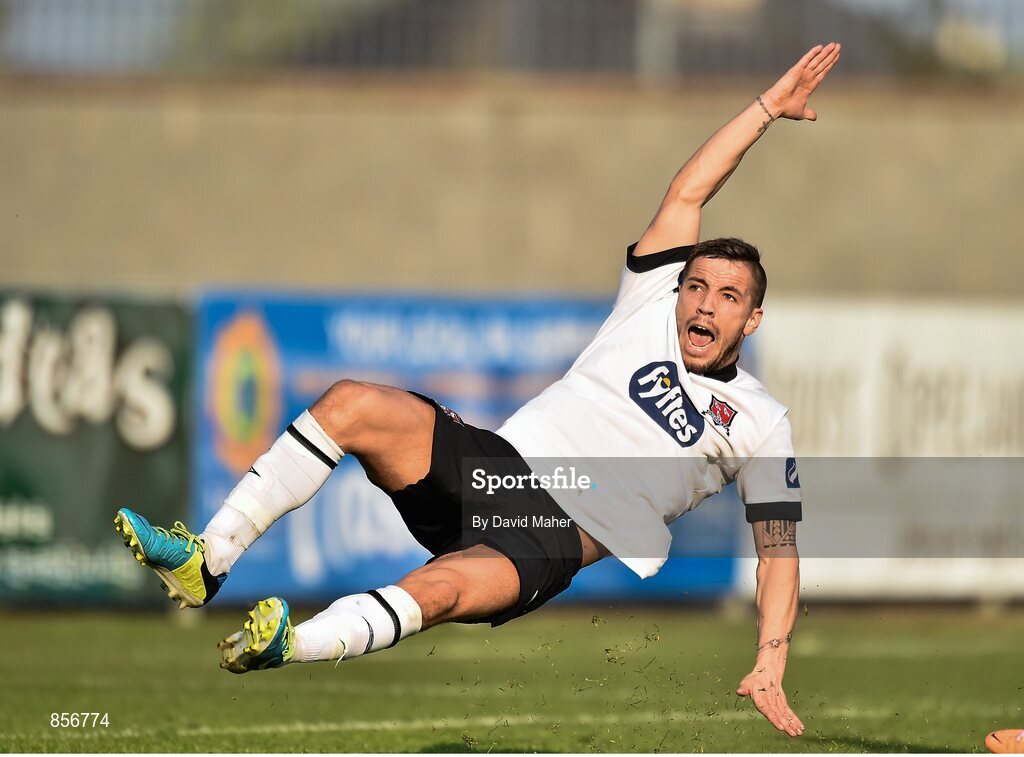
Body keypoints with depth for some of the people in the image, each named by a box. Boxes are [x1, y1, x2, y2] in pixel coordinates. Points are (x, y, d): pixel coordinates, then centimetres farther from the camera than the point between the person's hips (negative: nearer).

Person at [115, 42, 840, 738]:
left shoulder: (760, 423, 10)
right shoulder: (653, 308, 20)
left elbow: (780, 547, 5)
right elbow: (688, 192, 18)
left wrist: (769, 666, -8)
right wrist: (768, 106, 17)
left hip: (553, 540, -5)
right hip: (495, 460, 5)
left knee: (440, 589, -37)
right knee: (351, 403, -21)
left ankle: (287, 647, -63)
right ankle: (207, 562, -23)